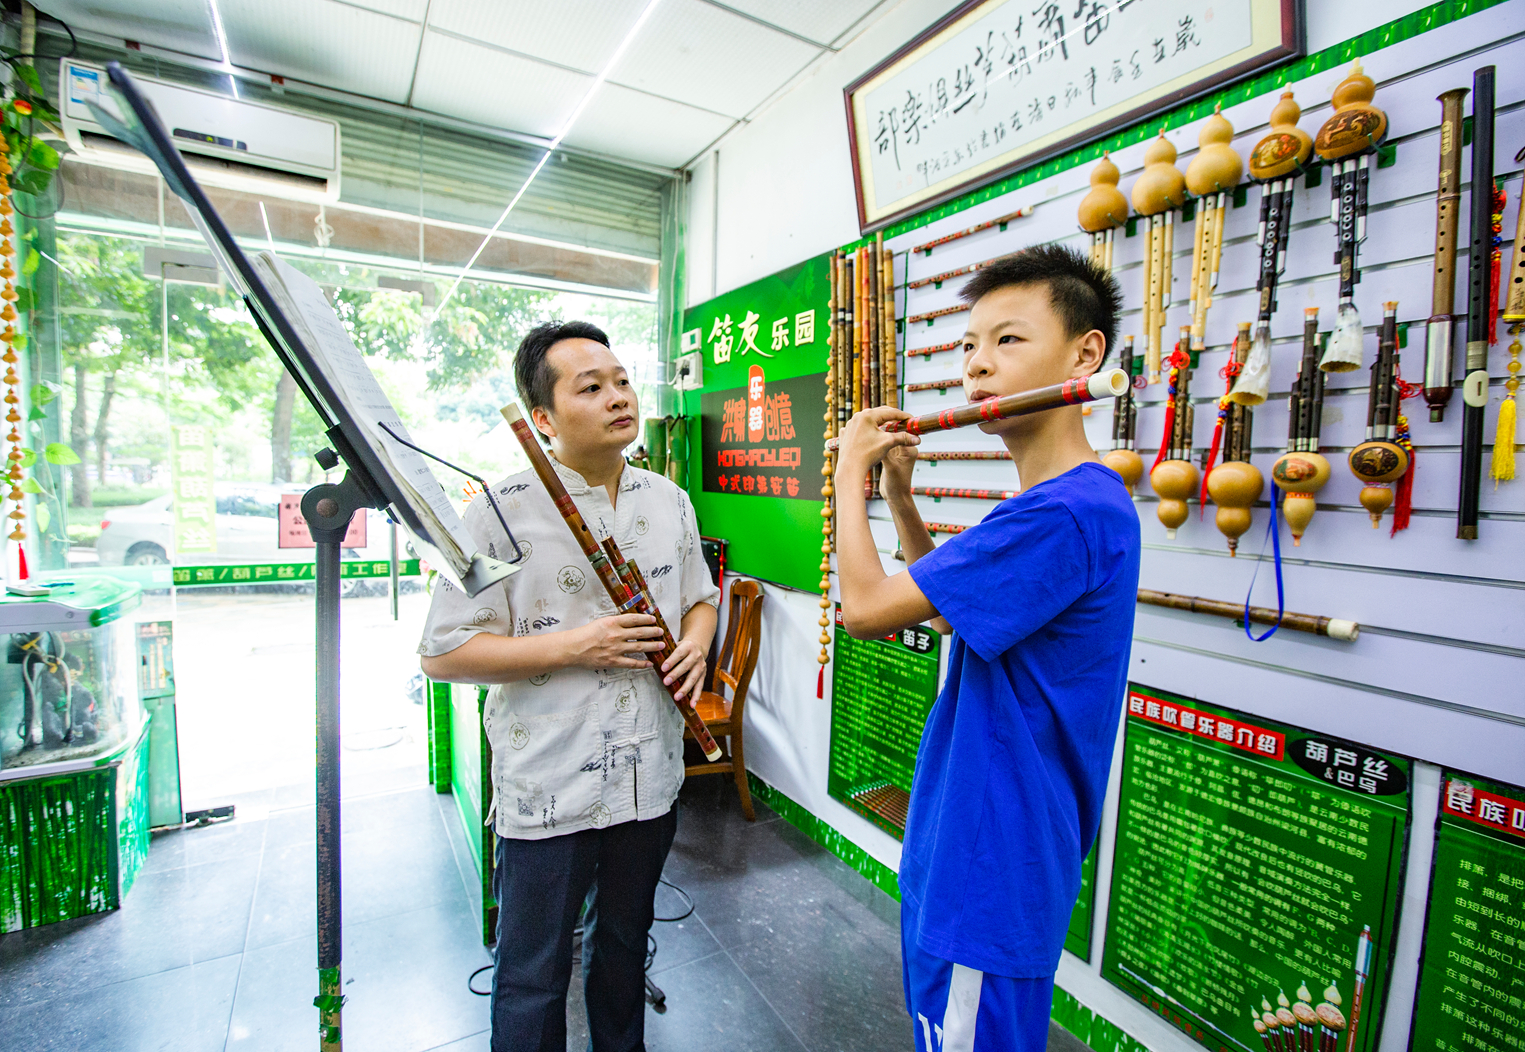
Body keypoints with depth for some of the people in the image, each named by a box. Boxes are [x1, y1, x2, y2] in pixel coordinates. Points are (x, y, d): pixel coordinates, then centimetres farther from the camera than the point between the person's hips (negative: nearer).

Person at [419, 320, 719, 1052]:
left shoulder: (669, 501, 3)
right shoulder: (503, 512, -14)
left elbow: (700, 595, 15)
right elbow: (442, 654, -13)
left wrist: (696, 640, -8)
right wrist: (572, 645, -23)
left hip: (651, 777, 5)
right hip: (548, 790, -4)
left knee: (624, 942, 27)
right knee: (534, 976, 16)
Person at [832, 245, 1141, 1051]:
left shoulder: (1067, 513, -27)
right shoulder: (1061, 504, 6)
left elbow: (866, 608, -26)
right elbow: (944, 609, 15)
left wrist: (849, 474, -10)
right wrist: (899, 497, 6)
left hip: (992, 873, -9)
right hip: (960, 849, 9)